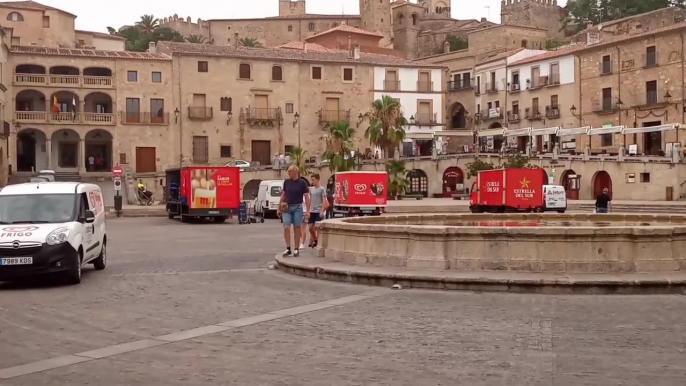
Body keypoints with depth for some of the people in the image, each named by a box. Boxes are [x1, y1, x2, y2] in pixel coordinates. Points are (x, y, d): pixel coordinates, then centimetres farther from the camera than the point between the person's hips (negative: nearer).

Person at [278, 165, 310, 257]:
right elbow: (283, 195, 13)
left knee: (296, 228, 2)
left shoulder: (302, 183, -4)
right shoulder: (286, 182, 6)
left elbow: (306, 197, -4)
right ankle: (288, 249, -2)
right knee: (286, 227, -8)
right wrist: (279, 208, 11)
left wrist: (308, 211, -10)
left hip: (297, 208, -2)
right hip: (287, 208, 2)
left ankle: (296, 249, 10)